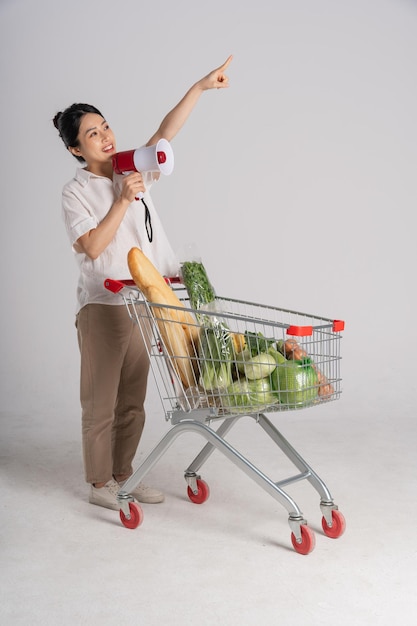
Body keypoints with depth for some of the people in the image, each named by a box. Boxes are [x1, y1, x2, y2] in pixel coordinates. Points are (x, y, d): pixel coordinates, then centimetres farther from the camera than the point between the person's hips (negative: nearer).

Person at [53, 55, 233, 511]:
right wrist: (123, 201, -19)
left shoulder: (132, 172, 9)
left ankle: (123, 474, 26)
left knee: (133, 398, 13)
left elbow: (165, 133, 0)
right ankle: (99, 482, 16)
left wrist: (199, 87, -8)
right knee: (101, 399, 3)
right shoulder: (76, 192, -6)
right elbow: (92, 246, -17)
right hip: (102, 306, -6)